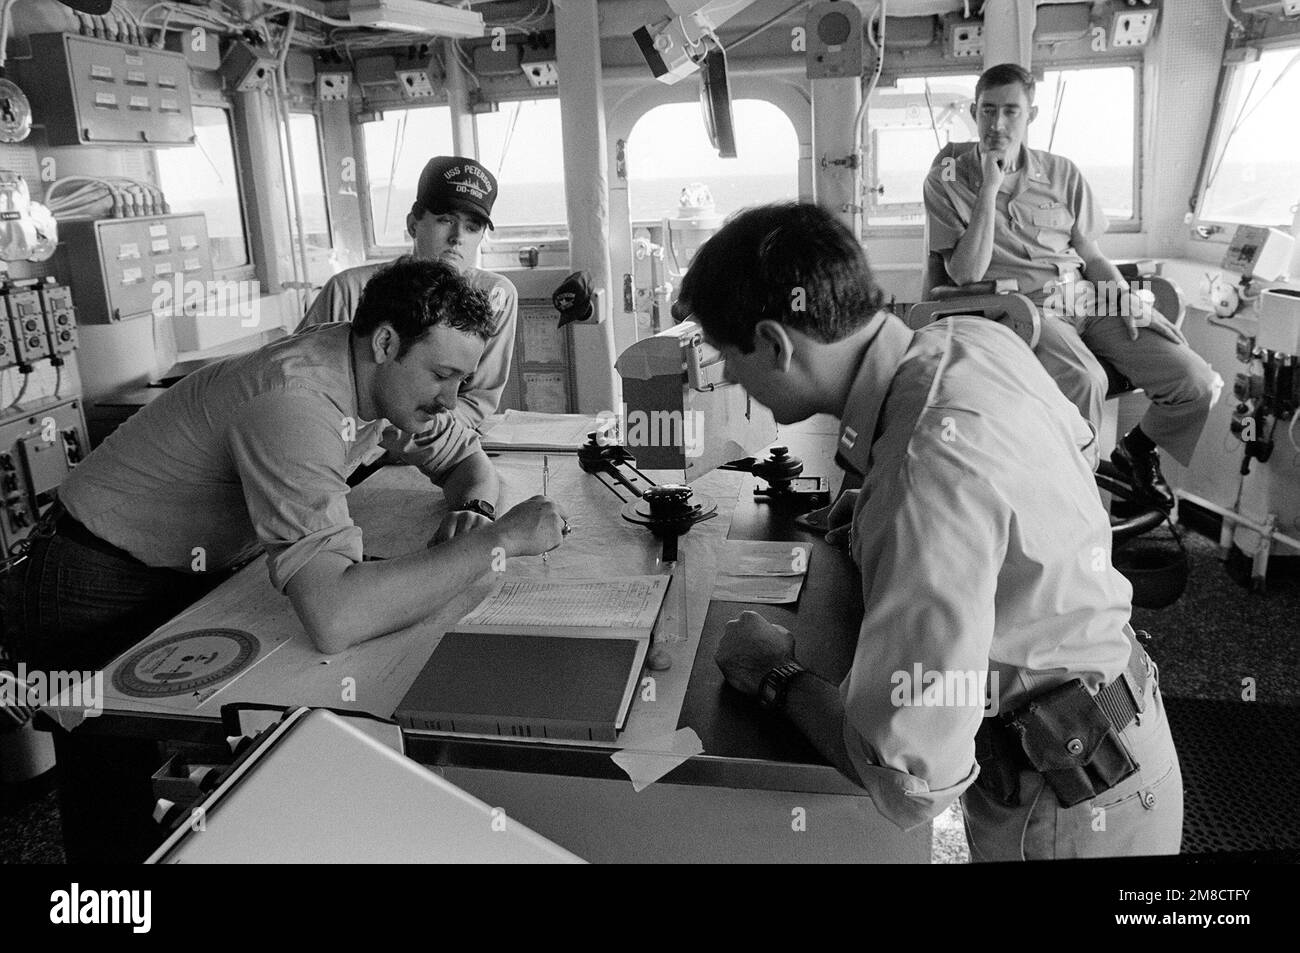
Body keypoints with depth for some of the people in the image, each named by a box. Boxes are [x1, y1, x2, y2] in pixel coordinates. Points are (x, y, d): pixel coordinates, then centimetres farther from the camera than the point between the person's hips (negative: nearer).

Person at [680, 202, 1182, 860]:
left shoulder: (933, 472, -35)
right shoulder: (975, 340, -9)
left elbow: (910, 785, -34)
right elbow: (1072, 435, 18)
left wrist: (780, 676, -17)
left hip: (1068, 814, -8)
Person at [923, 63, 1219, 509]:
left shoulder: (1061, 172, 14)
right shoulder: (946, 182, 3)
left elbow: (1090, 254, 16)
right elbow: (966, 274, -8)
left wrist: (1127, 297, -3)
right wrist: (990, 188, -11)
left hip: (1089, 297, 5)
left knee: (1200, 384, -10)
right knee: (1086, 381, -36)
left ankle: (1139, 447, 21)